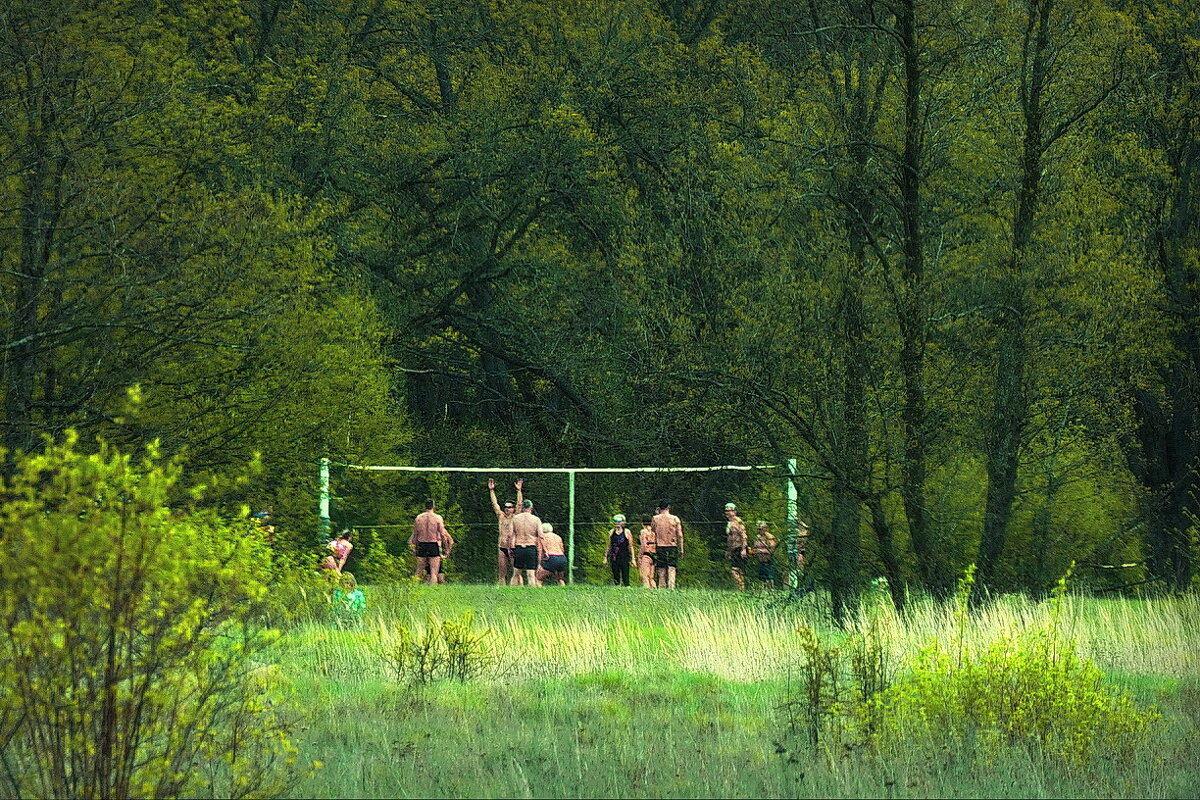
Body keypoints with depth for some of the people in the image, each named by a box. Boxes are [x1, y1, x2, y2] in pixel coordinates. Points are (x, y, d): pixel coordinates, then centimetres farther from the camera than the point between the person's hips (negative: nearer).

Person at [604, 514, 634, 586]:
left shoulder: (626, 532, 1)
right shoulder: (611, 532, 10)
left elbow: (631, 546, 3)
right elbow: (609, 546, 17)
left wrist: (632, 558, -1)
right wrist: (606, 557, 15)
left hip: (624, 557, -3)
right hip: (614, 558, 3)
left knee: (625, 576, -9)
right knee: (615, 576, 3)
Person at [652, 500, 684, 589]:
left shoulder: (655, 519, -1)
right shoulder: (675, 519, -1)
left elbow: (652, 533, 11)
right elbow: (680, 535, -1)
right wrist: (681, 549, 6)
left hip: (660, 547, 1)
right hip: (672, 547, -1)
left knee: (661, 571, 4)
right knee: (671, 570, -2)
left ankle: (661, 588, -1)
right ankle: (671, 587, -12)